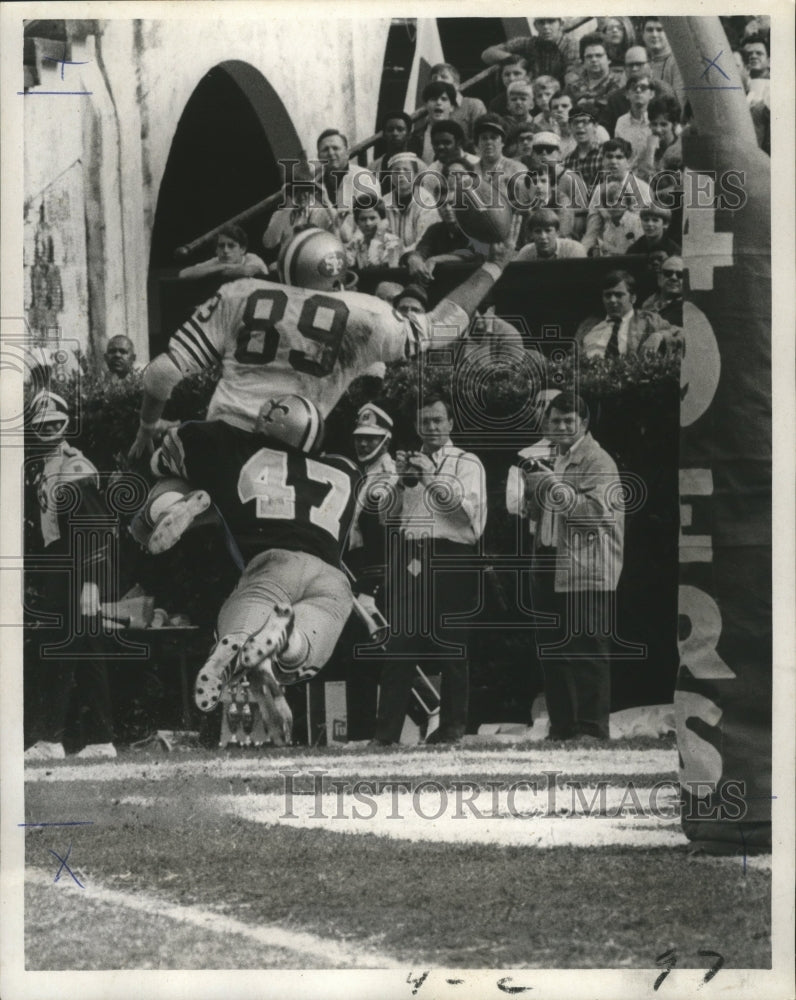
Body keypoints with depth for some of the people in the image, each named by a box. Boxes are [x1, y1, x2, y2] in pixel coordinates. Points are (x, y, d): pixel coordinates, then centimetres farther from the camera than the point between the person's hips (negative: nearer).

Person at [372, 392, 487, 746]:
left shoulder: (467, 463, 8)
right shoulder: (409, 463, 21)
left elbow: (469, 510, -7)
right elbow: (388, 517, 17)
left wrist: (433, 479, -11)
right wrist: (401, 481, 1)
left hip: (450, 560, -4)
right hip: (410, 558, 4)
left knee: (450, 648, -1)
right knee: (399, 644, -1)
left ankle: (452, 726, 8)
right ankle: (386, 729, 0)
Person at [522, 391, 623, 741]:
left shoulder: (598, 461, -5)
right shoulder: (552, 460, 20)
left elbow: (599, 512, -17)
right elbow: (536, 514, 25)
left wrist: (555, 486, -19)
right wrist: (533, 486, 5)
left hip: (586, 571, -8)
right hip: (549, 567, 8)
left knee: (588, 653, -6)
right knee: (551, 650, 10)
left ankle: (592, 729, -2)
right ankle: (561, 726, 18)